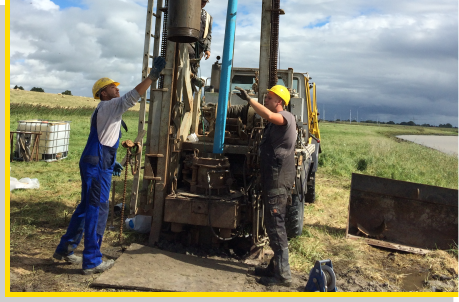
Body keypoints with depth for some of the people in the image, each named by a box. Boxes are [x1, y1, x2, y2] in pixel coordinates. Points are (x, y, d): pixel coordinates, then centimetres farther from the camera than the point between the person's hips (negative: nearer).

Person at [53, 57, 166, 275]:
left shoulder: (105, 110, 22)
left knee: (87, 207, 17)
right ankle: (92, 261, 2)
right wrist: (152, 76, -20)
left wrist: (111, 162, 26)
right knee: (97, 210, -6)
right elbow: (132, 97, -22)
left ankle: (64, 250, 28)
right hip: (97, 167, -10)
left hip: (97, 165, 10)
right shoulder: (107, 106, -7)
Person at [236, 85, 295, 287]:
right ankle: (275, 267, 27)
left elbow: (268, 115, -34)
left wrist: (248, 99, -26)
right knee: (273, 226, 16)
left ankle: (283, 275, 0)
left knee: (276, 227, -7)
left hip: (279, 181, -11)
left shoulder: (286, 117, -11)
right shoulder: (273, 124, 21)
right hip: (272, 179, 11)